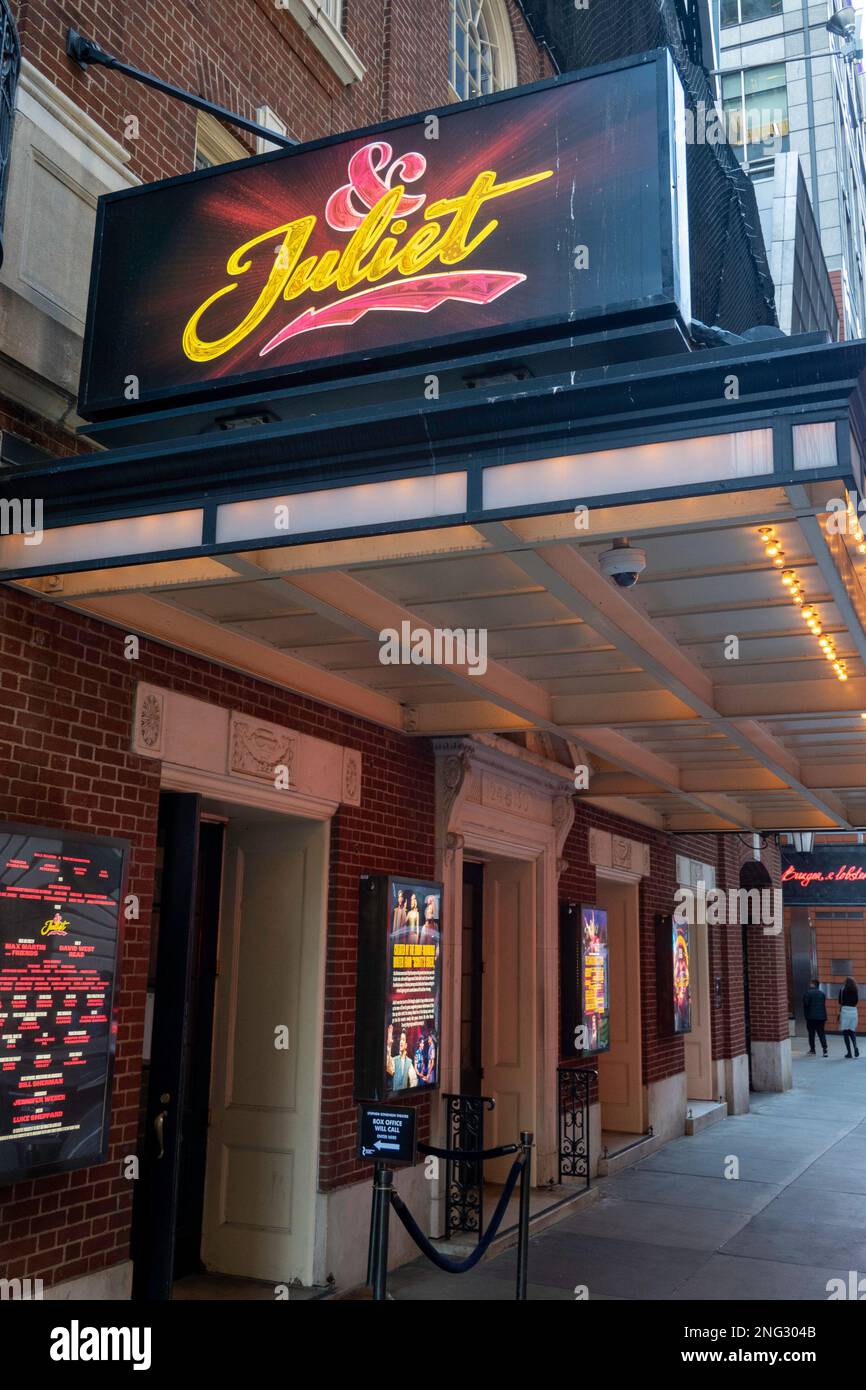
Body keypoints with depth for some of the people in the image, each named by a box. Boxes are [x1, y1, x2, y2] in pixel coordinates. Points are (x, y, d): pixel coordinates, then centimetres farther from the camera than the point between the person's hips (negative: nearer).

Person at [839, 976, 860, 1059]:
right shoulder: (856, 991, 8)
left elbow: (840, 1003, 0)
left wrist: (839, 1014, 8)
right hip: (854, 1011, 3)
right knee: (852, 1032, 12)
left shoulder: (842, 990, 1)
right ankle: (855, 1047, -12)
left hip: (845, 1011, -3)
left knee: (845, 1033, 2)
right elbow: (856, 1002, 8)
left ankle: (849, 1052, -3)